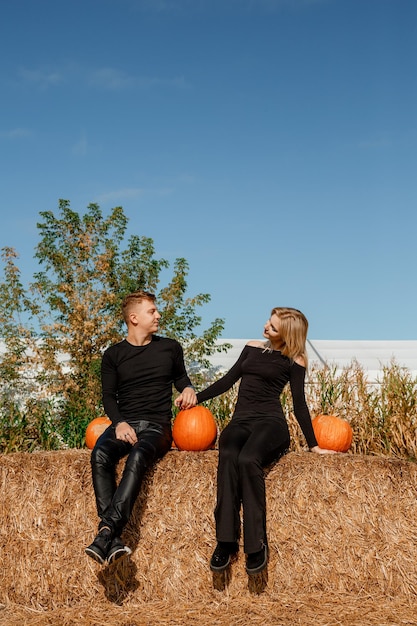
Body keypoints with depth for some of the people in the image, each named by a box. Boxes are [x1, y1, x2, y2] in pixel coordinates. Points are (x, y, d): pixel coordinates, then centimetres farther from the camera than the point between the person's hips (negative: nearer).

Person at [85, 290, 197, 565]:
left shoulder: (170, 347, 13)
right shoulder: (113, 354, 11)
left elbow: (180, 377, 27)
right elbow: (108, 396, 9)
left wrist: (188, 388, 3)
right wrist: (119, 422, -10)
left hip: (157, 426, -1)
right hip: (124, 423, 1)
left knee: (137, 456, -36)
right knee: (100, 455, -33)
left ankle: (108, 529, -43)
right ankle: (114, 540, -40)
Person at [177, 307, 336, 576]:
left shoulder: (294, 361, 8)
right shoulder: (253, 348, 20)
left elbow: (299, 404, 8)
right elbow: (229, 379, 23)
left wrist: (314, 445, 5)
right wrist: (195, 397, 17)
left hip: (270, 422, -3)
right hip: (240, 421, 3)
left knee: (248, 459, -38)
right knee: (228, 456, -34)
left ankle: (257, 544, -29)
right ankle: (226, 541, -34)